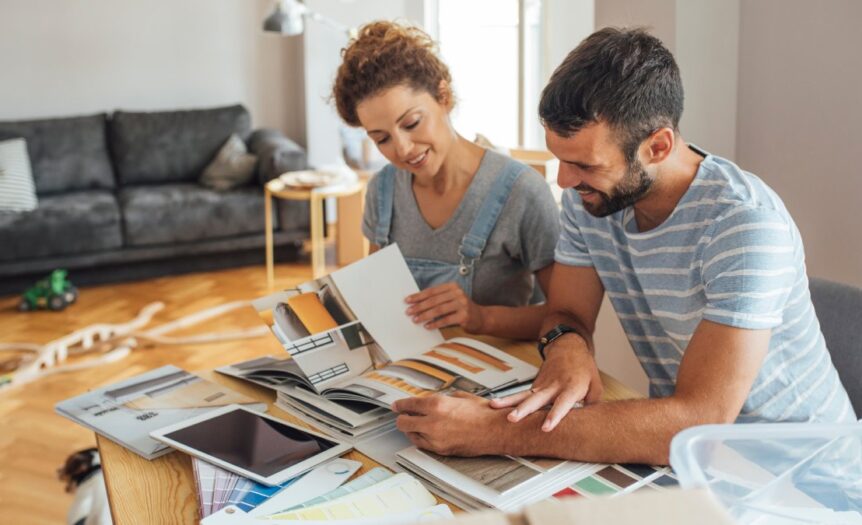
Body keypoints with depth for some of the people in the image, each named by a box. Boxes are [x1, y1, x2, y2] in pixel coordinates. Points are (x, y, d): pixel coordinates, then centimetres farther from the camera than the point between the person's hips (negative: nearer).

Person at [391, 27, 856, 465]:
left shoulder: (745, 224, -26)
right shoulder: (587, 197, -6)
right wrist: (566, 345, -21)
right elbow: (567, 313, 4)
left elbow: (698, 422, -33)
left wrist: (495, 432, -36)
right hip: (677, 439, 5)